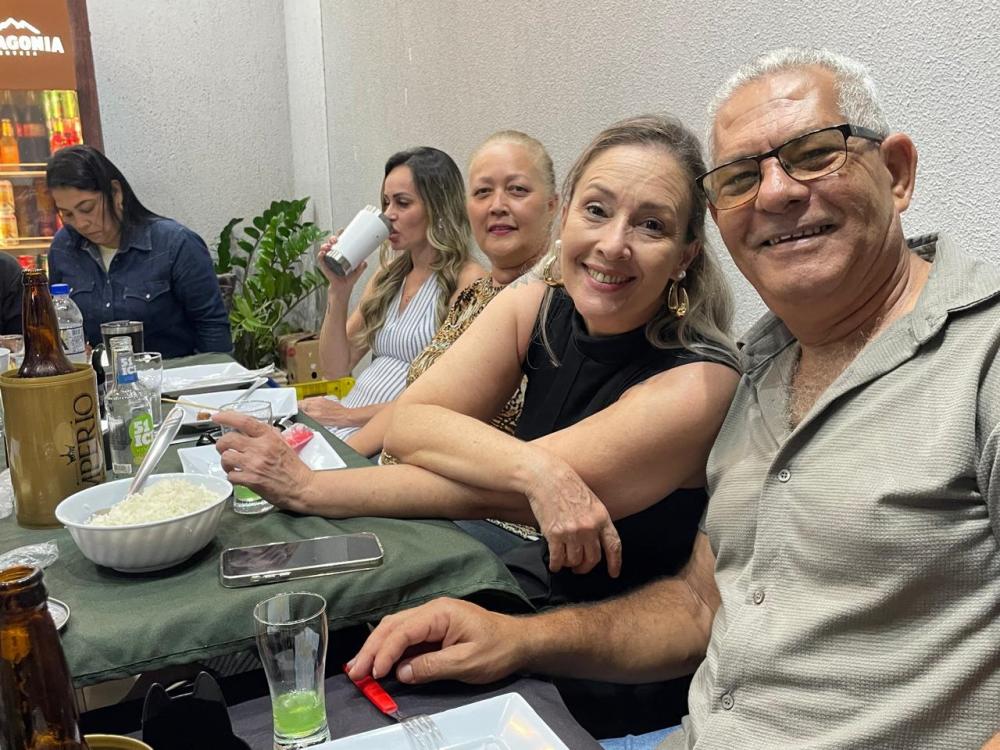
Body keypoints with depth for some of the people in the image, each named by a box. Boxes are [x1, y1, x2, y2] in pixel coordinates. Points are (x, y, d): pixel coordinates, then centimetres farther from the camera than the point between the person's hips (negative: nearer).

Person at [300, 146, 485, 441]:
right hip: (344, 423, 6)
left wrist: (350, 415, -15)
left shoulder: (467, 279, -7)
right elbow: (335, 369, 12)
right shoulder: (388, 275, 14)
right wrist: (338, 290, -1)